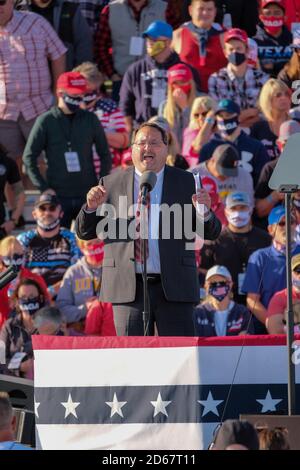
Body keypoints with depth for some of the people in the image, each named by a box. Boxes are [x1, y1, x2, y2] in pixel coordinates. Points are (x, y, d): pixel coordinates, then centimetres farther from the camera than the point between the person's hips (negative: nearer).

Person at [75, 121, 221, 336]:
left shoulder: (185, 182, 9)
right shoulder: (111, 184, 9)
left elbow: (212, 232, 6)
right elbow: (84, 232, 11)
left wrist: (204, 212, -16)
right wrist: (92, 207, -10)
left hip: (173, 288, 0)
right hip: (128, 288, 0)